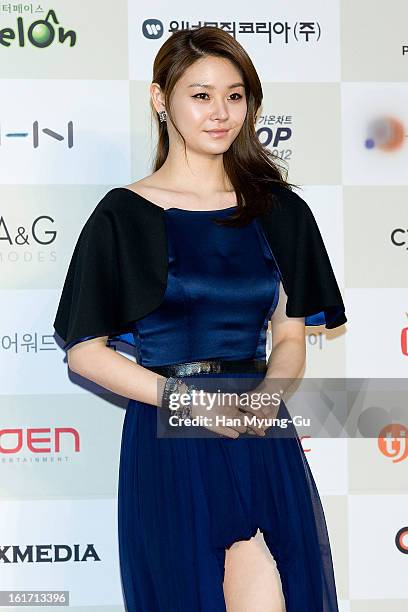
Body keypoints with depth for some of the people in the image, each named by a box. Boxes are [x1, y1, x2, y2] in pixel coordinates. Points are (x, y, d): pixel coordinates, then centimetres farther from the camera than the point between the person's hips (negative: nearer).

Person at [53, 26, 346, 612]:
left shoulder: (279, 211, 8)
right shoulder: (125, 214, -2)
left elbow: (291, 334, 11)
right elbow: (85, 351, -3)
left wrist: (267, 396, -9)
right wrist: (182, 397, -15)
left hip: (262, 441, 3)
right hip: (170, 445, -3)